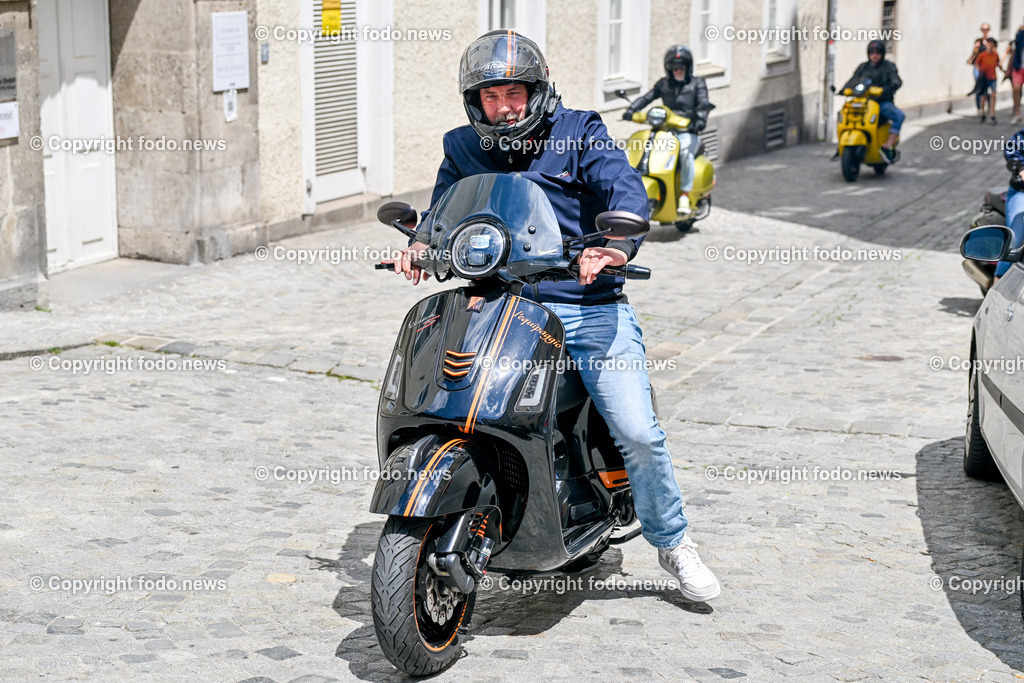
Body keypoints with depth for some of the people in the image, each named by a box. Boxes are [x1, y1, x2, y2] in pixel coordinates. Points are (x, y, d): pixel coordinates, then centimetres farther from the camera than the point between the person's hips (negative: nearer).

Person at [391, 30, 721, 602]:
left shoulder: (579, 133, 2)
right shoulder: (463, 150, 13)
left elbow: (626, 189, -11)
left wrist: (617, 245, -32)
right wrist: (423, 244, -8)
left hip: (591, 307, -2)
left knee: (637, 431, -11)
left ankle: (674, 543, 11)